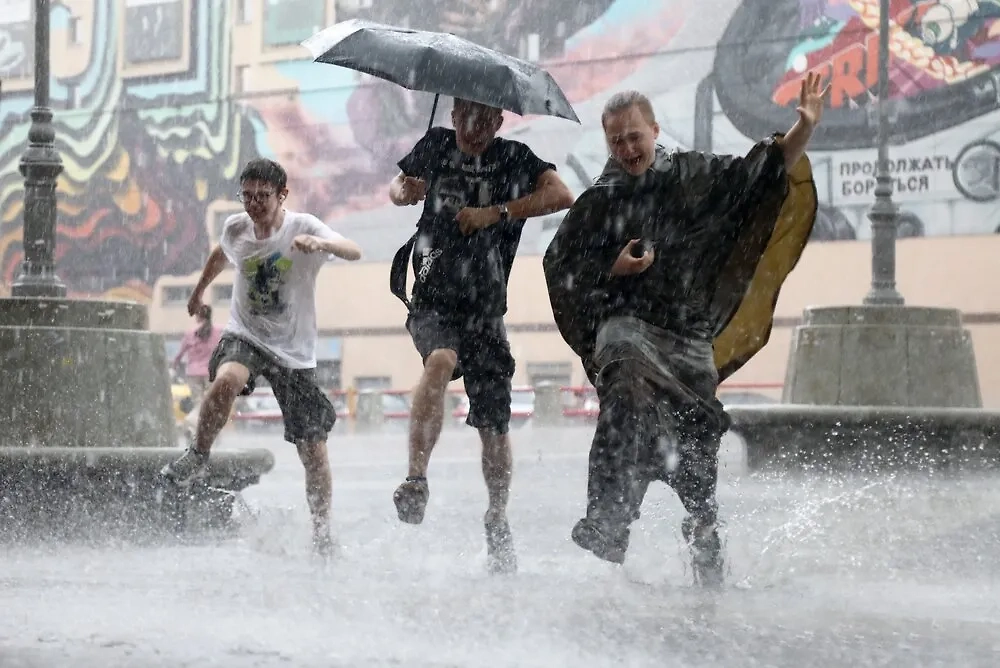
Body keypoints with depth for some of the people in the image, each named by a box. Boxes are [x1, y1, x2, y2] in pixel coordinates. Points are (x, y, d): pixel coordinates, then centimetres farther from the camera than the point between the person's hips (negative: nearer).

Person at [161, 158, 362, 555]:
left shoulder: (303, 227, -15)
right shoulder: (236, 229, -3)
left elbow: (354, 252, -32)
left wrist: (320, 244, -52)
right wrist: (198, 293, 35)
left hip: (294, 352, -2)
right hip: (244, 336, 2)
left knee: (313, 451, -1)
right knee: (225, 381, -35)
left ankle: (322, 534, 16)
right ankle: (198, 457, -12)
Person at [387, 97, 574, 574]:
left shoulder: (513, 158, -1)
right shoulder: (436, 146, 6)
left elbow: (561, 195, -15)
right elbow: (400, 186, 22)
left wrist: (495, 213, -18)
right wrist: (402, 191, -2)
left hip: (484, 310, 0)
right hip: (432, 301, 0)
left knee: (494, 424, 3)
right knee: (441, 360, -34)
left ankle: (497, 523, 23)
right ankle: (415, 480, -35)